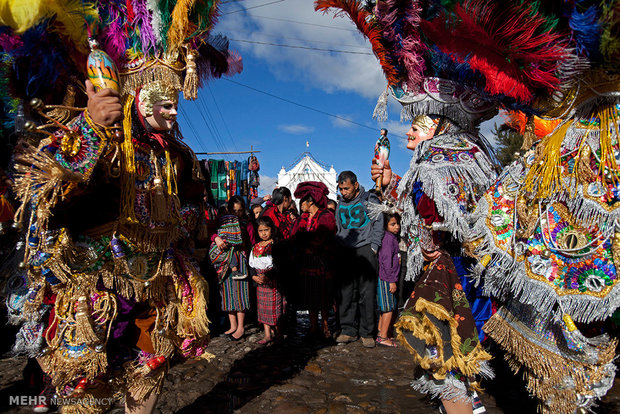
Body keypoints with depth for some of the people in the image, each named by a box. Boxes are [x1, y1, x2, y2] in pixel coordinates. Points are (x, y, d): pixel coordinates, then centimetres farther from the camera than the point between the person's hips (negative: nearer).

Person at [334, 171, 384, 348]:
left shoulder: (370, 200, 3)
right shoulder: (340, 204, 16)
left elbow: (378, 225, 2)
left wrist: (373, 247, -6)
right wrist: (339, 247, 13)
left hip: (365, 249, -4)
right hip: (346, 252, 4)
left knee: (367, 293, -4)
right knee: (346, 292, 2)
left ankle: (367, 333, 6)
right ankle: (349, 330, 12)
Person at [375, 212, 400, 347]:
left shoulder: (393, 238, 15)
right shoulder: (388, 238, -15)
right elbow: (386, 261, -20)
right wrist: (392, 281, -18)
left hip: (388, 279, 9)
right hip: (386, 279, -9)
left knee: (385, 308, 15)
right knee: (389, 307, -3)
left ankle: (380, 333, 23)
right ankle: (383, 337, 3)